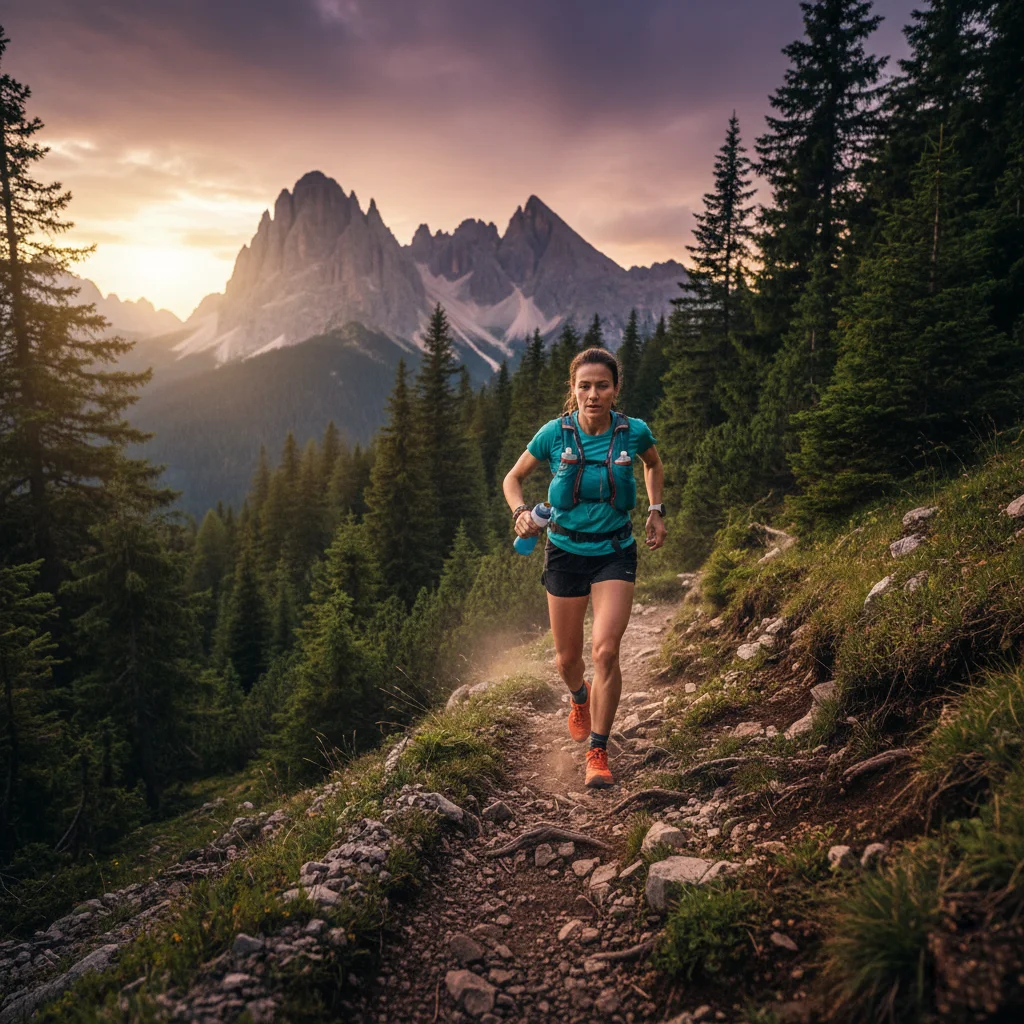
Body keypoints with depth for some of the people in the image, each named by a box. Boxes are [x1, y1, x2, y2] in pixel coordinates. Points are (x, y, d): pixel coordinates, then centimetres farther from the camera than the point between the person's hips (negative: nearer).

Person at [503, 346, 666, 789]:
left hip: (615, 552, -1)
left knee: (605, 650, -16)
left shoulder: (634, 432, -10)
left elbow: (654, 465, 14)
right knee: (568, 658, 11)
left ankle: (598, 752, 3)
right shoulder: (554, 433, -12)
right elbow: (513, 478, 3)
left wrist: (656, 512, 5)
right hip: (565, 551, 1)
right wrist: (521, 512, -16)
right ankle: (579, 698, 49)